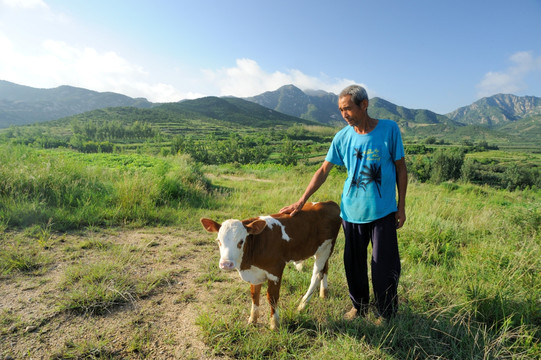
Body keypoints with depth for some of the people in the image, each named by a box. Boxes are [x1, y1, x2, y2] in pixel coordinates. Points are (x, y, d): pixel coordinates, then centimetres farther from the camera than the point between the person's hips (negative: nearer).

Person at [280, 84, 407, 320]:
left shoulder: (389, 129, -7)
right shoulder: (342, 137, -1)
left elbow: (401, 168, 0)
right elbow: (323, 171, 1)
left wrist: (401, 206, -1)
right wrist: (301, 201, -3)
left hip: (383, 211, -2)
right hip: (351, 210, 3)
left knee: (384, 265, 4)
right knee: (353, 262, 13)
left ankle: (387, 314, 26)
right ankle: (359, 307, 35)